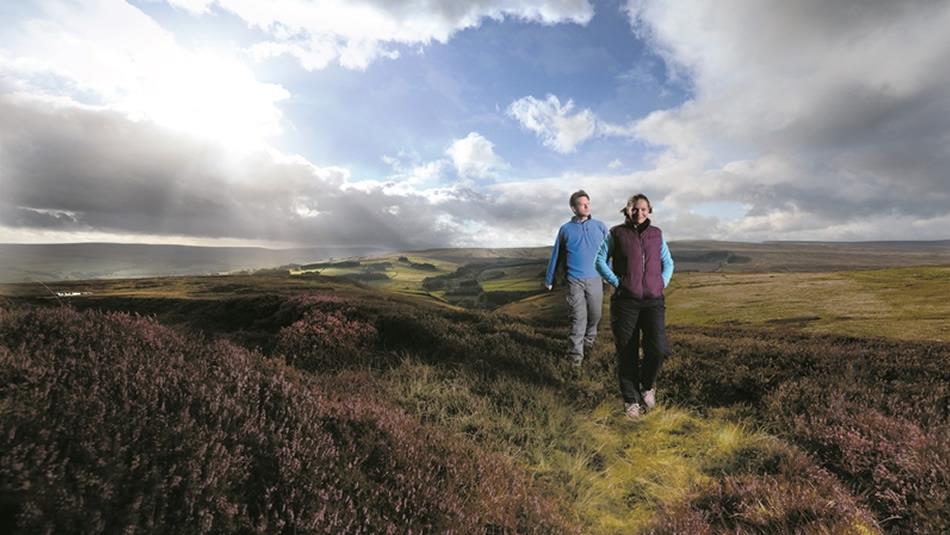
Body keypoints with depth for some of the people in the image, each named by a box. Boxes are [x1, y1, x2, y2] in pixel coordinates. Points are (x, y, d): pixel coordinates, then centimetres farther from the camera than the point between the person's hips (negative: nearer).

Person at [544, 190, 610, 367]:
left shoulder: (600, 226, 5)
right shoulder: (565, 229, 4)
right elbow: (556, 256, 11)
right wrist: (549, 280, 16)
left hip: (595, 279, 2)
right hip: (575, 280, -1)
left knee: (595, 314, 9)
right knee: (578, 318, -5)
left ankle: (589, 342, 35)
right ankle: (576, 354, 3)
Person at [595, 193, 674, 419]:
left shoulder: (656, 234, 12)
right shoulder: (617, 233, 4)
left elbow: (668, 263, 19)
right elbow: (600, 260, 5)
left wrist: (662, 284, 3)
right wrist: (616, 282, -5)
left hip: (653, 301, 2)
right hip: (625, 301, -2)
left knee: (658, 349, -13)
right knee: (627, 354, 3)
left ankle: (647, 384, 17)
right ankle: (631, 400, 21)